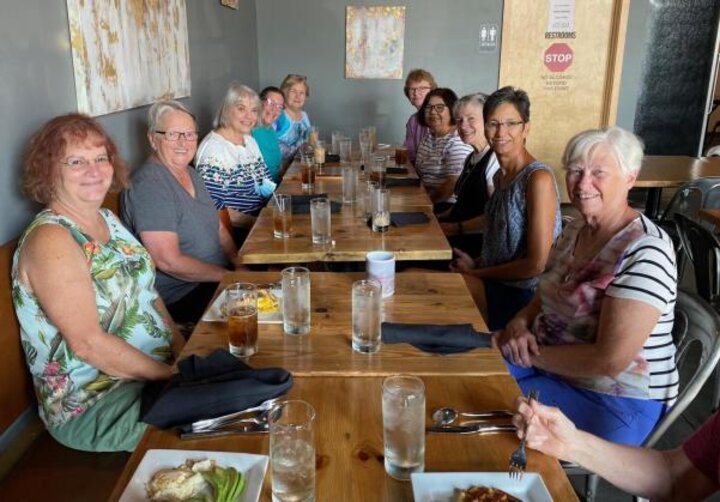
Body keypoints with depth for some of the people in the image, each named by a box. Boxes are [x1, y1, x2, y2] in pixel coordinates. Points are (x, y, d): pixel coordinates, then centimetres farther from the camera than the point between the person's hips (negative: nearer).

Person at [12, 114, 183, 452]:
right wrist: (172, 375, -19)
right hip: (92, 404, -8)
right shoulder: (49, 240, -19)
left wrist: (183, 351, -2)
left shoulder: (107, 218, 7)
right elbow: (87, 342, -24)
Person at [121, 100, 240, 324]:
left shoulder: (190, 174, 12)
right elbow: (168, 261, -23)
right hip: (178, 299, -9)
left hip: (211, 280, 9)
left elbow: (217, 227, 17)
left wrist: (240, 264, -1)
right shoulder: (148, 185, -18)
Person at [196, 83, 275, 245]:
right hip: (237, 232, -8)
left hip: (264, 215, 9)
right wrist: (255, 221, -22)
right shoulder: (213, 148, -14)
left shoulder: (250, 140, 13)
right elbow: (213, 207, -19)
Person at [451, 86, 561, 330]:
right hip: (495, 282, 8)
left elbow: (537, 264, -19)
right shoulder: (500, 176, 8)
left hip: (521, 296, -8)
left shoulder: (539, 178, -18)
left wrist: (477, 272, -10)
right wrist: (476, 263, -1)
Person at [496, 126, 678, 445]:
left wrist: (530, 354, -18)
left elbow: (609, 360, -27)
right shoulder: (574, 230, 5)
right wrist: (519, 324, -8)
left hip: (617, 403, -8)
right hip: (552, 363, 8)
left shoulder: (645, 252, -22)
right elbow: (545, 299, 14)